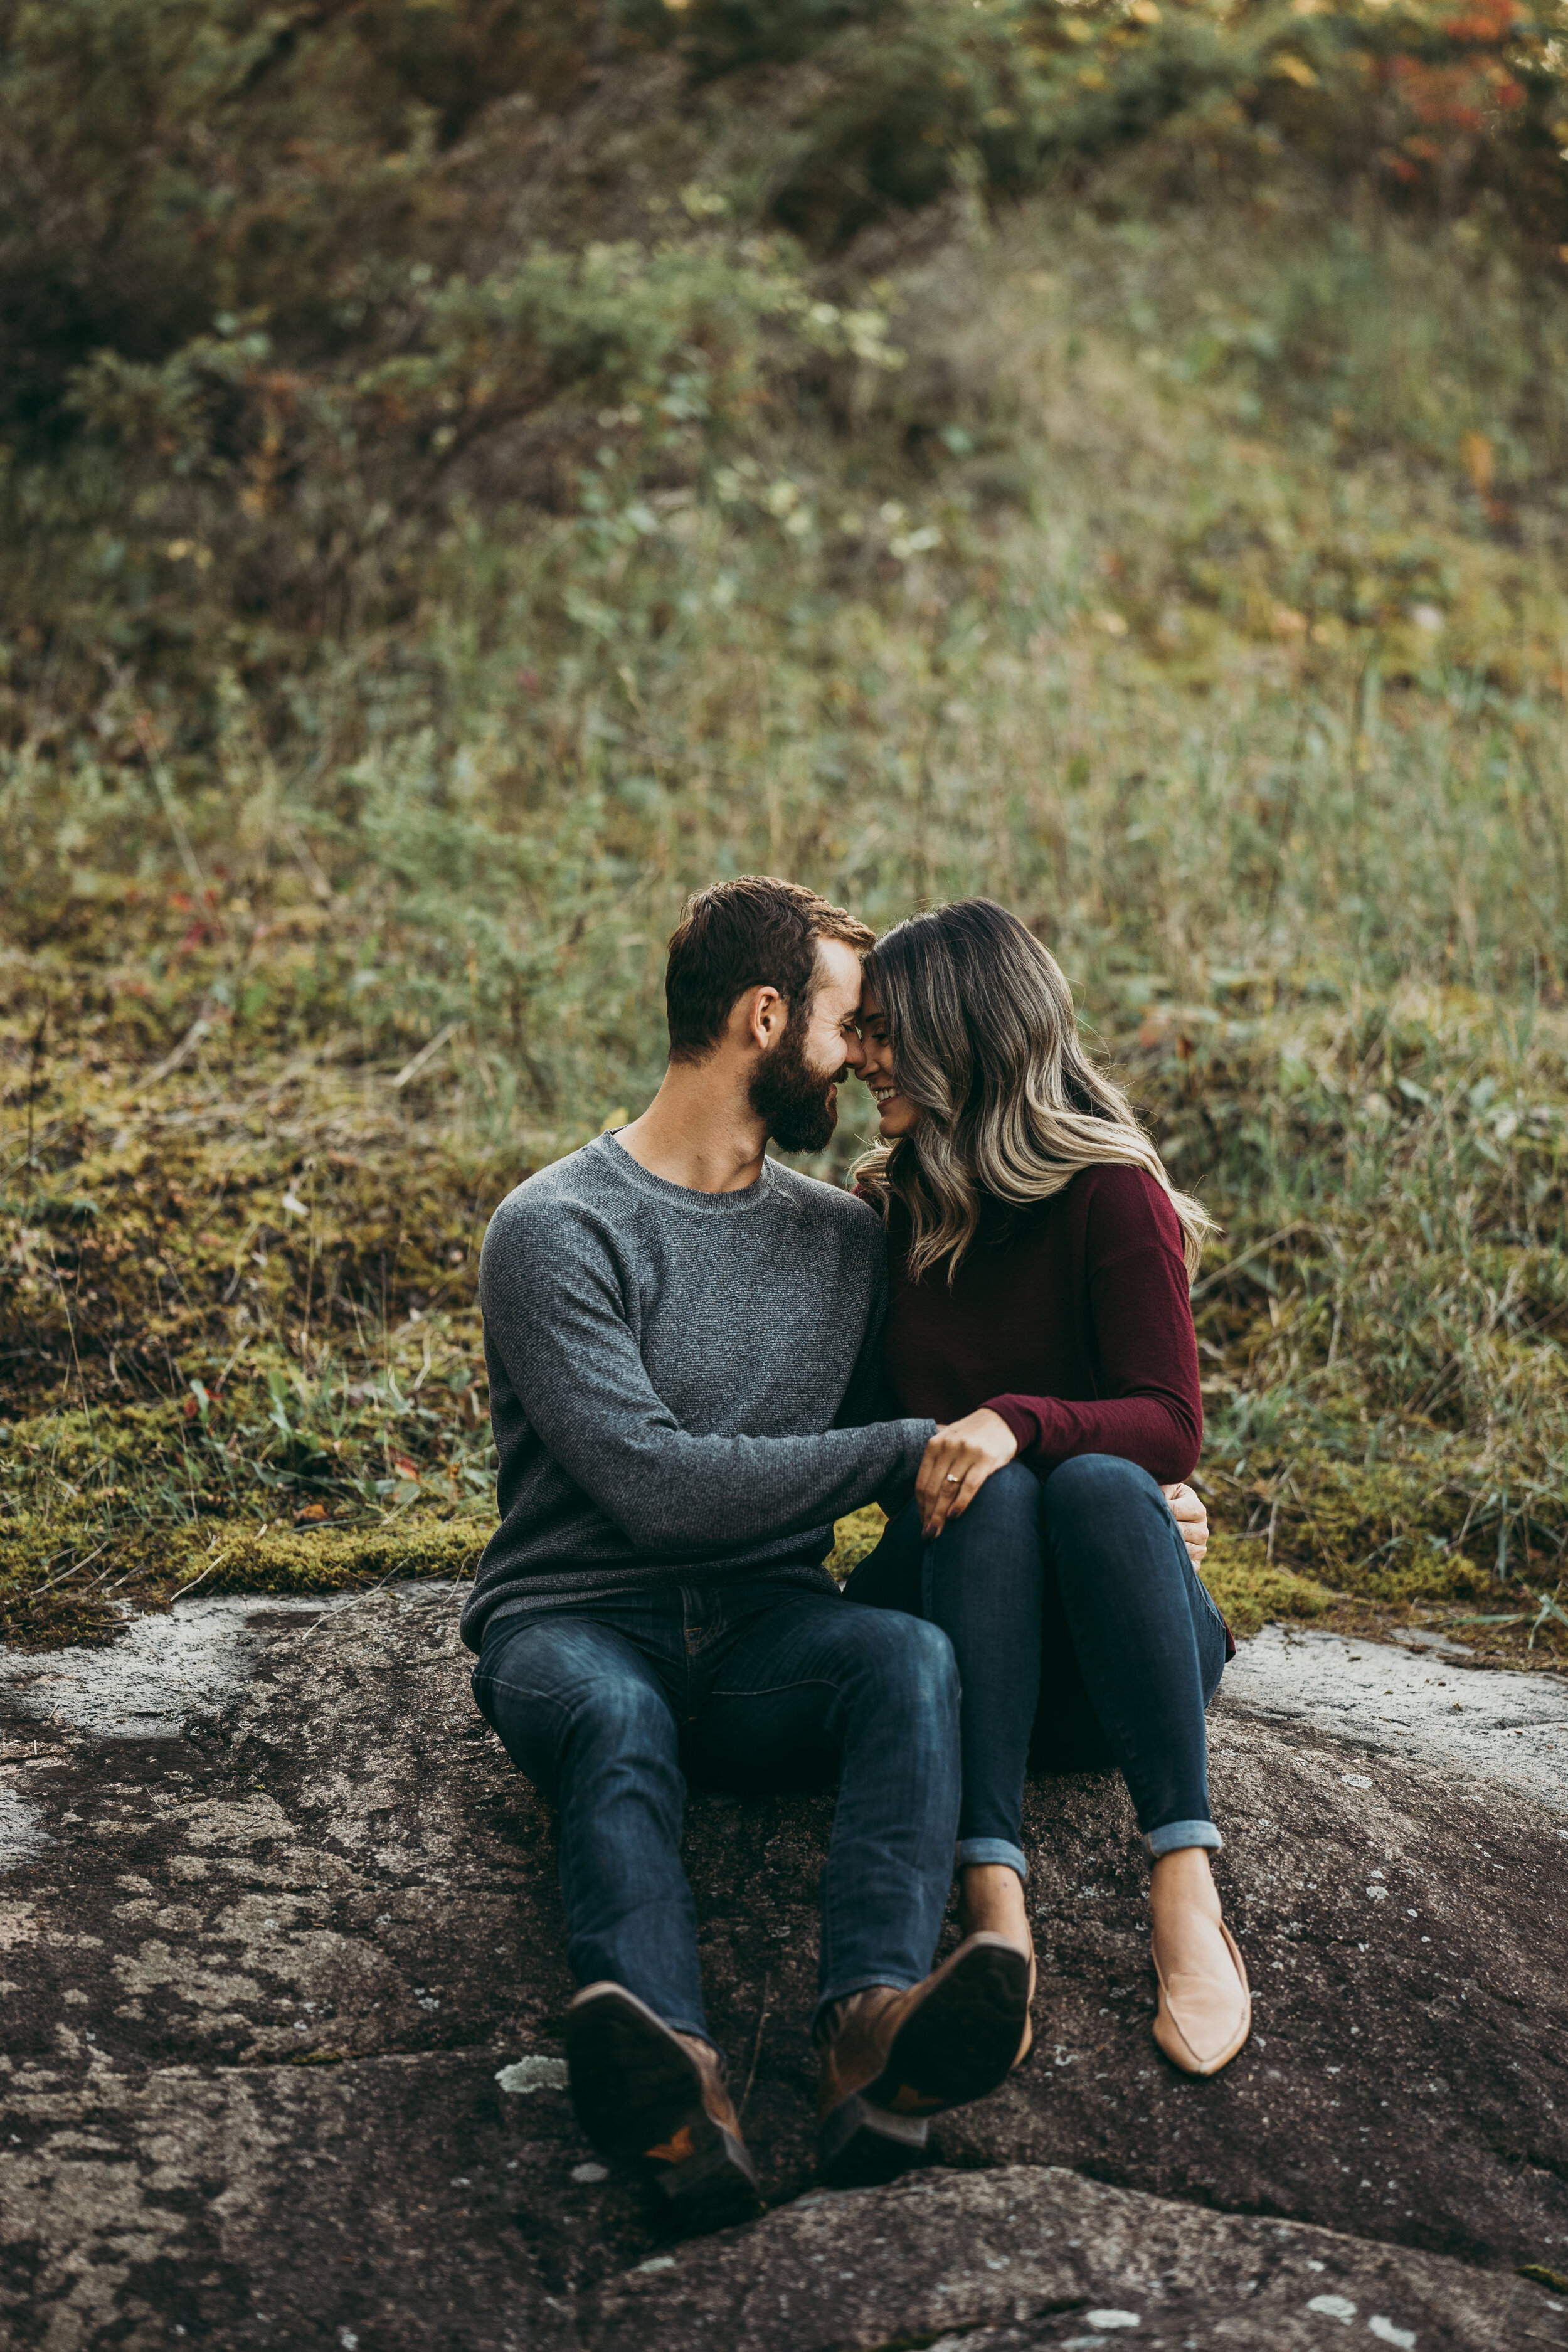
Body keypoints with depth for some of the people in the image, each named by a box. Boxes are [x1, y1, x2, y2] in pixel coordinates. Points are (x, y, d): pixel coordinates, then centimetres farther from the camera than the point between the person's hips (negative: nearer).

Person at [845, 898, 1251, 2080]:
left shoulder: (1111, 1194, -6)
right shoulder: (893, 1208, 10)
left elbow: (1172, 1428, -16)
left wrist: (1017, 1422, -30)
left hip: (1112, 1627, -3)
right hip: (954, 1587, 3)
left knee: (1094, 1485, -35)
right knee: (991, 1499, -31)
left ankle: (1187, 1891, -43)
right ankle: (994, 1892, -48)